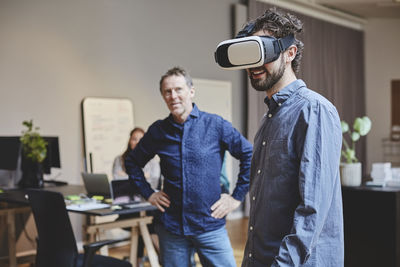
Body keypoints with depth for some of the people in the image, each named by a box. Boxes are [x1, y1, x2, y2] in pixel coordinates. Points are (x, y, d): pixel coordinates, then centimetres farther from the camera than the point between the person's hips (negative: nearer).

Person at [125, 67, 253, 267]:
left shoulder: (216, 125, -4)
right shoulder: (158, 131, 3)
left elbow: (250, 156, -1)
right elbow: (132, 162, 17)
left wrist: (237, 196, -3)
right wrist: (148, 194, 8)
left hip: (210, 226, -2)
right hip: (171, 227, 2)